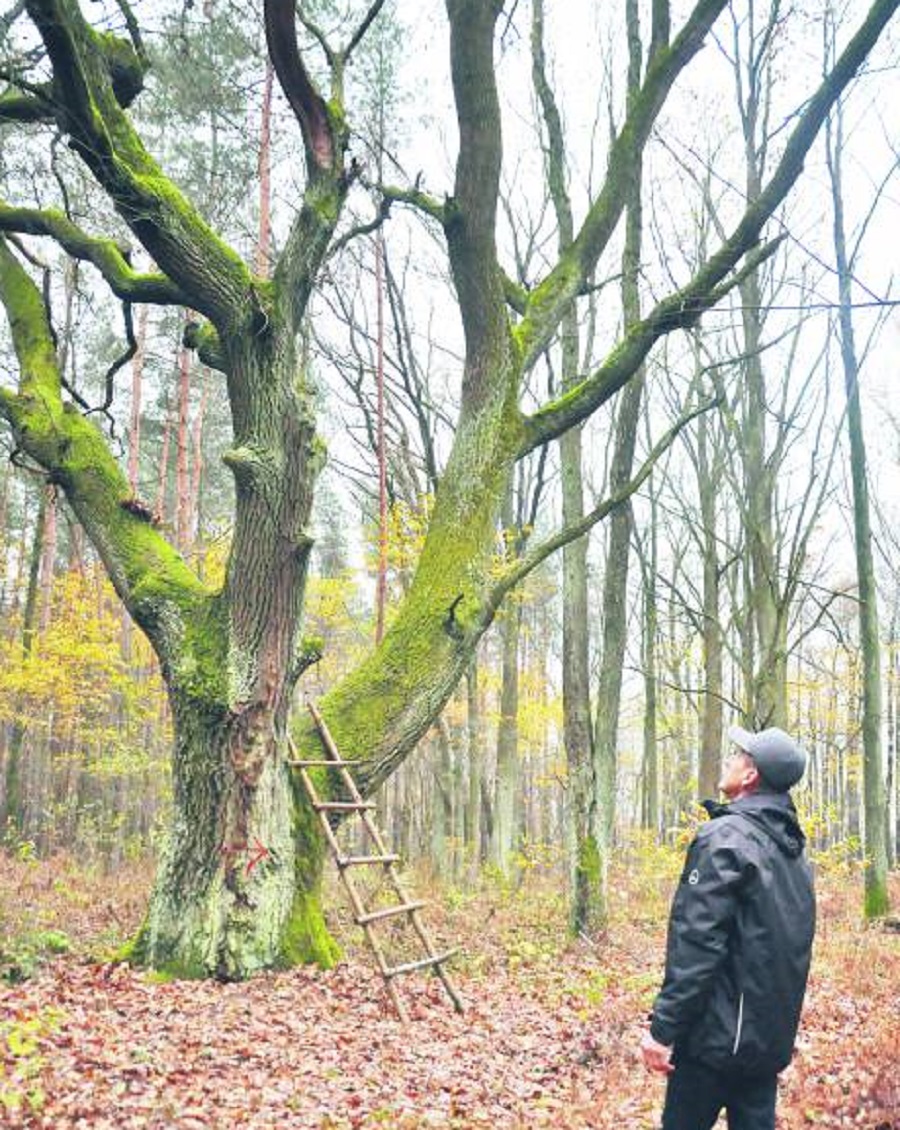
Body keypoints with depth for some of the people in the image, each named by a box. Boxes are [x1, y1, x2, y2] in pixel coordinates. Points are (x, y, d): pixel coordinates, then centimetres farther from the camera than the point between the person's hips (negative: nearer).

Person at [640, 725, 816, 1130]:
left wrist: (663, 1027, -19)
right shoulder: (791, 847, 10)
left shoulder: (726, 836, -16)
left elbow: (697, 943, -22)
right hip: (772, 1036, 8)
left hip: (718, 1034, -8)